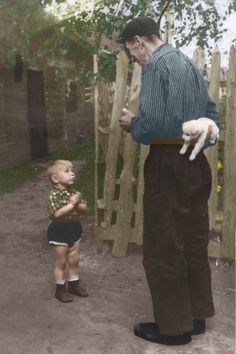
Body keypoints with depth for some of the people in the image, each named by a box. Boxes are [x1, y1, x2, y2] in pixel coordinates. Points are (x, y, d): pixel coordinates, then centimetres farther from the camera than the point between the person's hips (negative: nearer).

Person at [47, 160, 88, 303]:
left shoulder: (74, 192, 1)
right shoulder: (54, 195, -18)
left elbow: (84, 209, 2)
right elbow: (56, 213, -28)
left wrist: (78, 205, -18)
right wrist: (71, 204, -27)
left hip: (74, 229, 6)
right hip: (60, 231, -6)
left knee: (74, 260, 16)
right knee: (61, 262, 6)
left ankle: (74, 284, 33)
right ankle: (60, 289, 21)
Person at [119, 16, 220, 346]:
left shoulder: (155, 65, -11)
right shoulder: (189, 62, 14)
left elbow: (150, 124, -21)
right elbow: (212, 115, 16)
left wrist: (131, 123, -1)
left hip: (169, 164, -9)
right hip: (197, 162, 9)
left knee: (164, 248, 3)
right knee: (194, 244, 16)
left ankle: (173, 326, 15)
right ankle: (196, 315, 28)